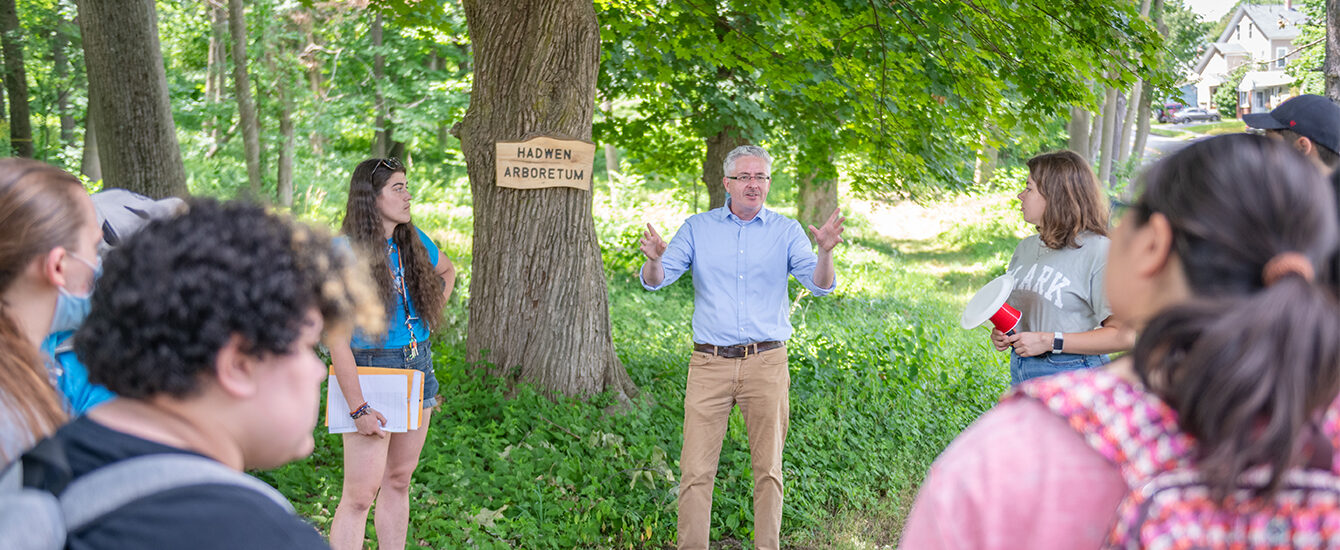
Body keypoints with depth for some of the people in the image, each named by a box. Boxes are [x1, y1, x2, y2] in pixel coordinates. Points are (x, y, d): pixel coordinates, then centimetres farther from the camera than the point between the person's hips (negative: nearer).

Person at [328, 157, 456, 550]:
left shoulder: (415, 242, 5)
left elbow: (447, 271, 29)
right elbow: (336, 338, -19)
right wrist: (358, 408, -21)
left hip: (418, 367, 7)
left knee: (399, 481, 13)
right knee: (360, 493, -8)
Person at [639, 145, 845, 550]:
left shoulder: (785, 231, 6)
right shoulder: (697, 228, 7)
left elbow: (820, 285, -4)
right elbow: (656, 281, -1)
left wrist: (825, 252, -25)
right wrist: (654, 259, -25)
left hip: (766, 364, 0)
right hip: (710, 364, 0)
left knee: (768, 469, 5)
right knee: (696, 470, -3)